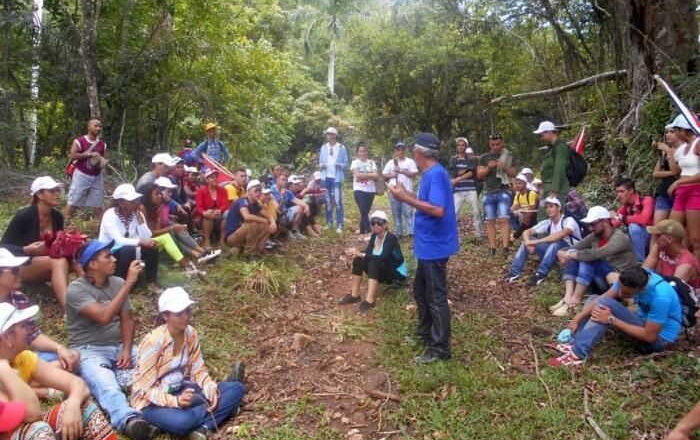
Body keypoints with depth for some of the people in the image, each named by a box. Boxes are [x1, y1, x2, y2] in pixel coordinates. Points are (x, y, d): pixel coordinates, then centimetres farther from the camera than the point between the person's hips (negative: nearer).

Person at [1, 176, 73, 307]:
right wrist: (27, 250, -30)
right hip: (20, 266, -6)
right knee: (59, 262, -36)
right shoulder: (24, 216, -17)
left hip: (47, 264, 6)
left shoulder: (57, 216, 0)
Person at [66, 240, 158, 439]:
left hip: (120, 346, 8)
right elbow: (104, 317, -27)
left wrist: (127, 350, -10)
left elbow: (127, 319, 7)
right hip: (89, 350, -8)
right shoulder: (76, 289, -13)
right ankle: (130, 421, -62)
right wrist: (129, 283, -27)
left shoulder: (117, 283, 6)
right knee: (106, 386, -39)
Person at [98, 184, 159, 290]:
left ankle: (151, 282, -9)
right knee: (129, 249, -35)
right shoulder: (110, 215, -20)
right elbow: (118, 241, -33)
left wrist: (140, 217, -22)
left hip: (129, 253, 5)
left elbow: (147, 238, -16)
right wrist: (140, 241, -44)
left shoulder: (137, 213, -5)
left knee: (152, 246, -21)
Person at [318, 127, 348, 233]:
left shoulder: (341, 148, 1)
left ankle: (340, 225, -6)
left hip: (336, 177, -4)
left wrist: (340, 165, -18)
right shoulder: (323, 147, 11)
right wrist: (321, 165, -7)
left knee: (338, 201, -9)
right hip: (326, 177, 4)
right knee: (328, 201, 10)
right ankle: (329, 223, 19)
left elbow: (346, 163, 2)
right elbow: (320, 162, 14)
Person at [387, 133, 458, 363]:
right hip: (428, 244, 10)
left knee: (436, 297, 0)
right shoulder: (430, 174, 10)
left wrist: (406, 198, -25)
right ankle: (426, 333, 37)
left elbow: (437, 209, -30)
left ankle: (440, 348, 11)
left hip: (435, 246, -10)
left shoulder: (436, 174, -21)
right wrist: (406, 195, 7)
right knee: (421, 290, 22)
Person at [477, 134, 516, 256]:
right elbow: (479, 174, 6)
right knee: (490, 221, 3)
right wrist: (488, 167, -11)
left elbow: (513, 173, 6)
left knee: (504, 220, -12)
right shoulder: (484, 158, 11)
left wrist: (505, 167, -13)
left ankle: (505, 247, -14)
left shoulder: (508, 156, 8)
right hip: (489, 193, 2)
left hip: (503, 192, -2)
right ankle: (492, 247, 6)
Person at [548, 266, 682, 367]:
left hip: (659, 338, -8)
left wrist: (612, 320, -30)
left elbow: (649, 336, -29)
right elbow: (602, 298, -12)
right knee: (594, 300, -1)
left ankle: (578, 353, -32)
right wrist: (578, 318, -22)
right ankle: (575, 343, -16)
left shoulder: (660, 297, -34)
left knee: (605, 305, -27)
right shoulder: (632, 279, -14)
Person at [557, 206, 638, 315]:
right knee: (572, 258, -10)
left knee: (588, 261, -29)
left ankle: (575, 299, -26)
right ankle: (568, 296, -26)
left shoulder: (619, 238, -18)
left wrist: (572, 254, -24)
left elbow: (596, 254, -32)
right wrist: (564, 253, -23)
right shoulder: (595, 236, 3)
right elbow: (575, 248, 0)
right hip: (602, 277, 7)